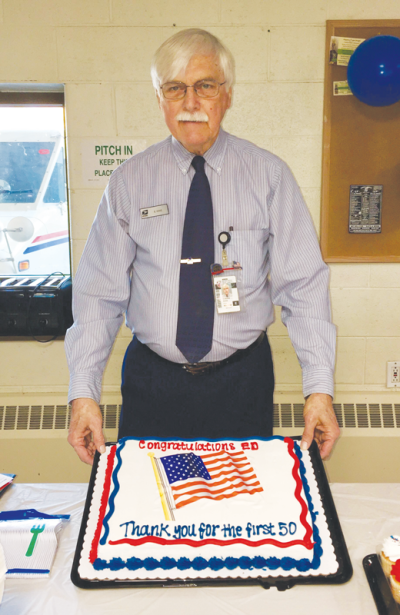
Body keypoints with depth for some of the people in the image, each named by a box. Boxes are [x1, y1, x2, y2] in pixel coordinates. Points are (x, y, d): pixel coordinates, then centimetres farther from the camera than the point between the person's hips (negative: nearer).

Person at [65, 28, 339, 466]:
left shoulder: (268, 175, -2)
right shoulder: (129, 182, 0)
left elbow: (303, 286, -6)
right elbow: (99, 293, -2)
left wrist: (319, 388, -13)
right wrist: (83, 393, -10)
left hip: (243, 380, 0)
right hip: (151, 378, 1)